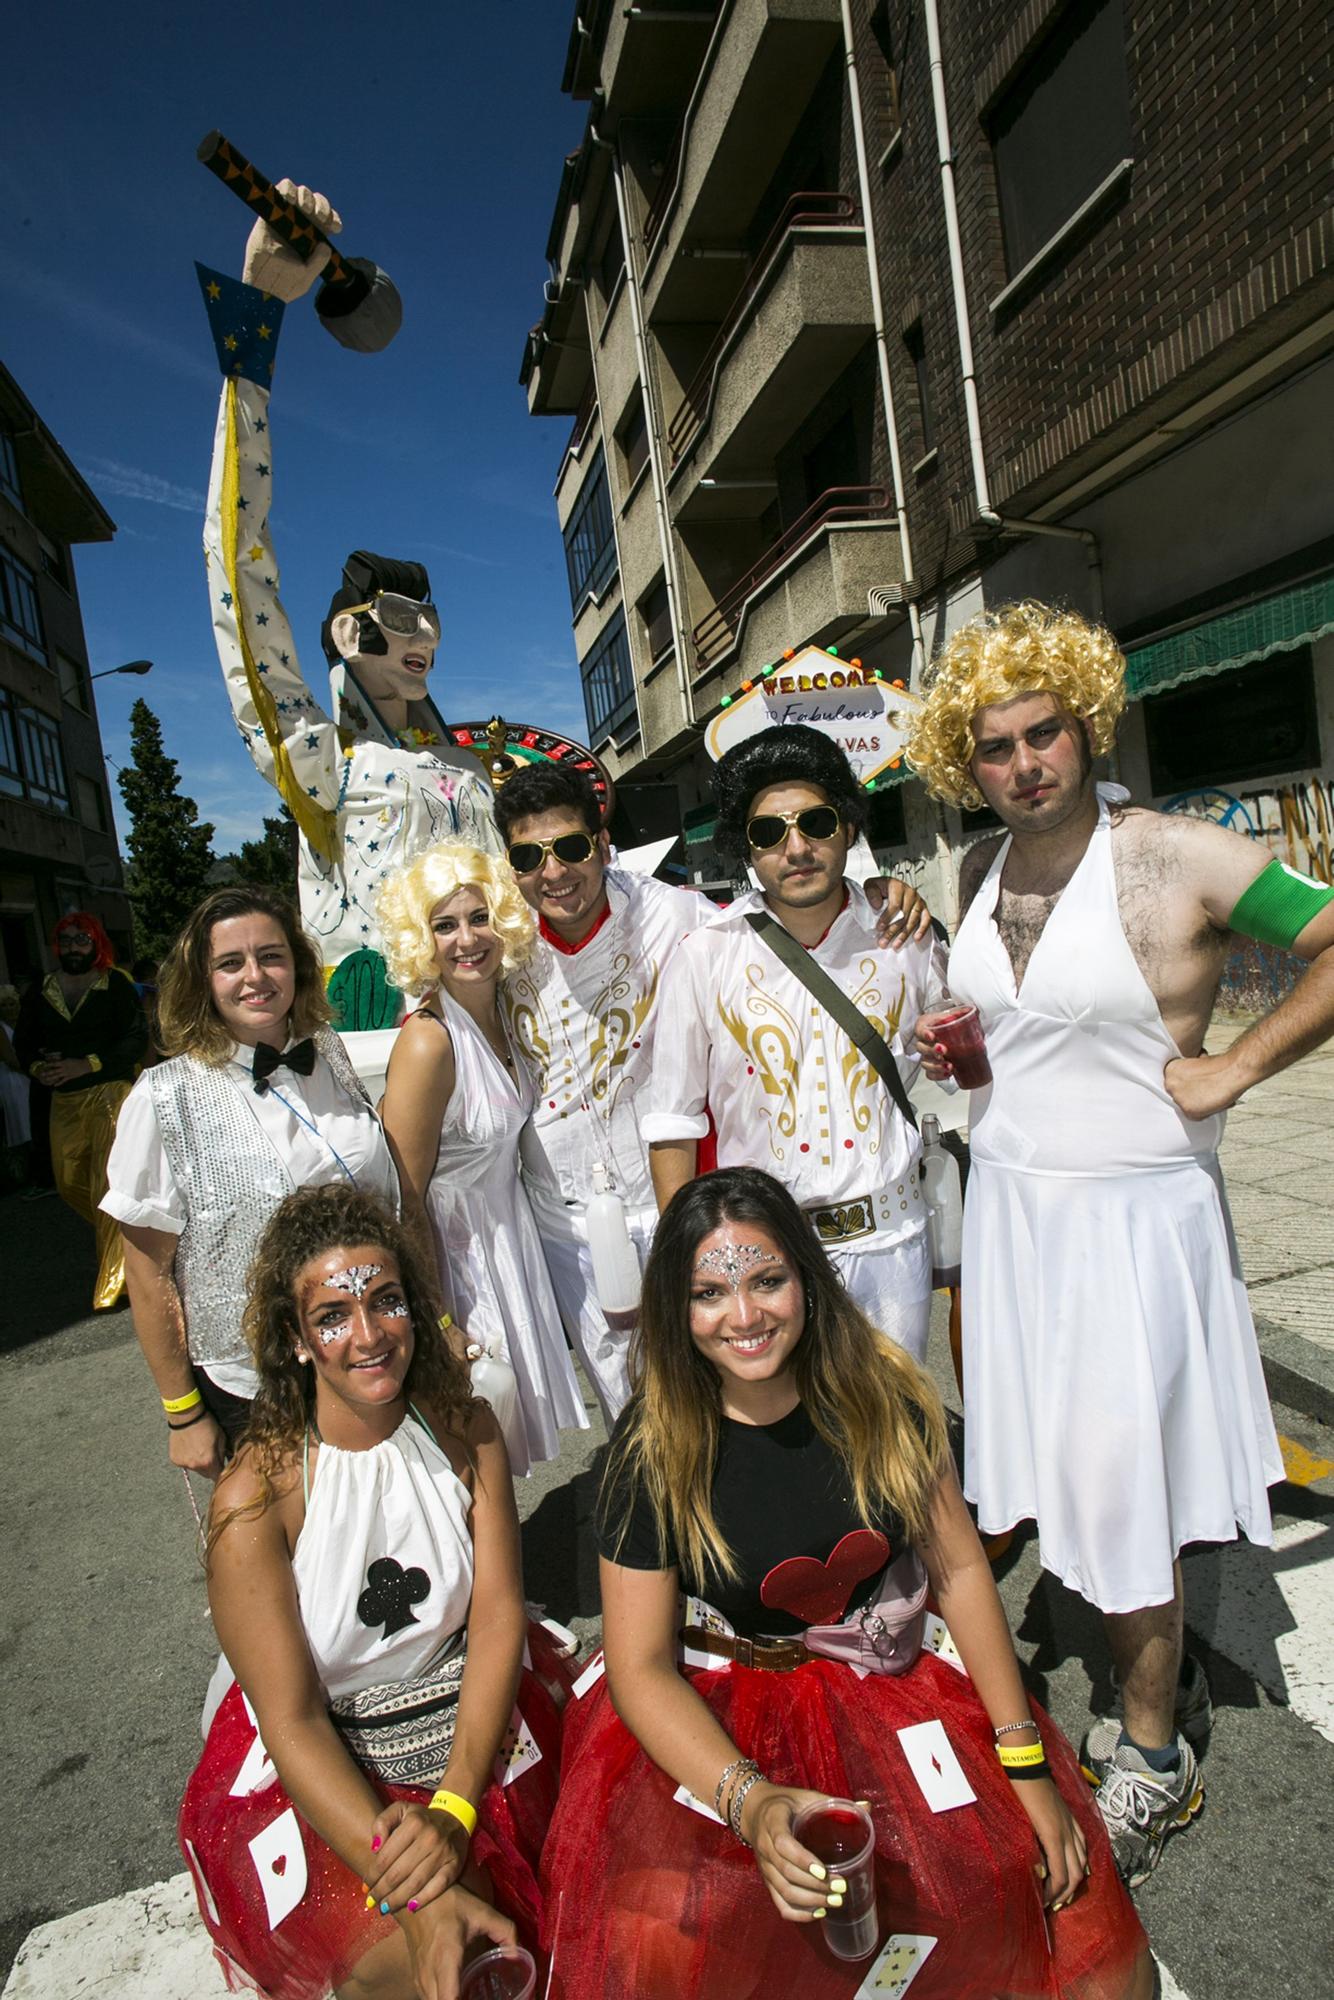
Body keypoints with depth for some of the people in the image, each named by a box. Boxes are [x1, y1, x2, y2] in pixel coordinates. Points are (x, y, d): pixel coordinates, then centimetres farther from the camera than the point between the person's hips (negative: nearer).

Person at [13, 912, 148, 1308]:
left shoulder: (116, 985, -5)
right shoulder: (39, 991, 10)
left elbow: (137, 1040, -10)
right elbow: (23, 1041, 14)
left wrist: (85, 1064, -17)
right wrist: (37, 1068, -7)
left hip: (110, 1092, -6)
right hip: (64, 1100, 6)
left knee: (108, 1187, -9)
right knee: (69, 1183, 13)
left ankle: (112, 1286, -3)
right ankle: (122, 1236, 38)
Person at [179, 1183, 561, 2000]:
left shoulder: (465, 1432, -6)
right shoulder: (254, 1497, -17)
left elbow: (499, 1617, -8)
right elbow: (292, 1720, -16)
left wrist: (454, 1810, -22)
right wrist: (415, 1896, -25)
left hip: (470, 1728, 3)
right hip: (317, 1766, -2)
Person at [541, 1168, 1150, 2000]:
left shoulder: (884, 1391, -10)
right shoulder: (655, 1447, -15)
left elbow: (961, 1567, -2)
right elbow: (640, 1666, -11)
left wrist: (1027, 1762, -6)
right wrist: (752, 1803, -26)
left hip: (896, 1688, 3)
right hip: (719, 1717, -2)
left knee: (1063, 1882, -13)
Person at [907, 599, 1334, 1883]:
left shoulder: (1183, 859, -13)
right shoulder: (979, 871, 5)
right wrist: (953, 1048, 2)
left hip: (1131, 1210, -5)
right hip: (1010, 1201, 6)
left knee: (1116, 1481, 3)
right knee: (1069, 1471, 15)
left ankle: (1152, 1756, 27)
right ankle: (1170, 1680, 41)